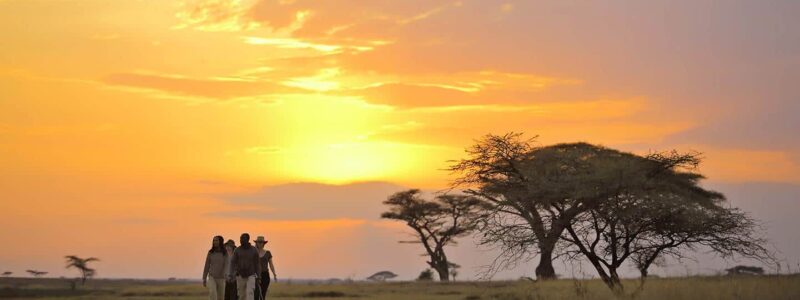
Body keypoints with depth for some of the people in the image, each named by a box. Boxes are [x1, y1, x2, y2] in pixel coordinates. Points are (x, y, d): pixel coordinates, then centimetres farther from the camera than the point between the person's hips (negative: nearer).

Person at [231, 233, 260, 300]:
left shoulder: (254, 250, -4)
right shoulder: (237, 250, -2)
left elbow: (257, 263, 0)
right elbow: (233, 262, -5)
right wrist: (235, 271, -23)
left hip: (251, 276, -2)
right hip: (240, 276, 2)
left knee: (250, 293, -20)